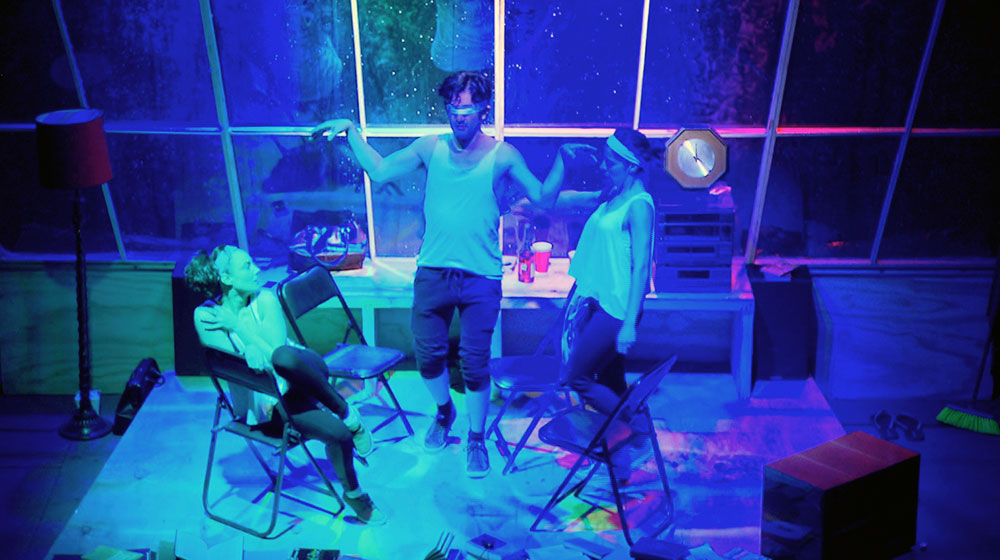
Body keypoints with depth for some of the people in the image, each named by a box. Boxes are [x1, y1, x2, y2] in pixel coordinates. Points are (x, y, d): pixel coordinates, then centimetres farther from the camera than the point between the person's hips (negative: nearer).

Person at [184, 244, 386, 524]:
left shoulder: (265, 299, -2)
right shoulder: (206, 315, -5)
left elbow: (278, 351, -14)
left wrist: (237, 325, -16)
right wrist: (251, 348, -37)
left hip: (295, 383, 2)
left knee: (285, 357, -37)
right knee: (339, 433, -28)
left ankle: (344, 411, -16)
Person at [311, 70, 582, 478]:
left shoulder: (502, 156, -3)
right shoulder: (431, 148, 3)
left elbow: (544, 199, -2)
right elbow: (379, 171, 6)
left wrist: (563, 159, -15)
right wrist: (351, 131, 2)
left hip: (480, 279, -2)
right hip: (432, 272, 3)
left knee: (475, 364, 4)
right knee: (428, 354, 14)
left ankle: (476, 439, 23)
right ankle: (443, 411, 43)